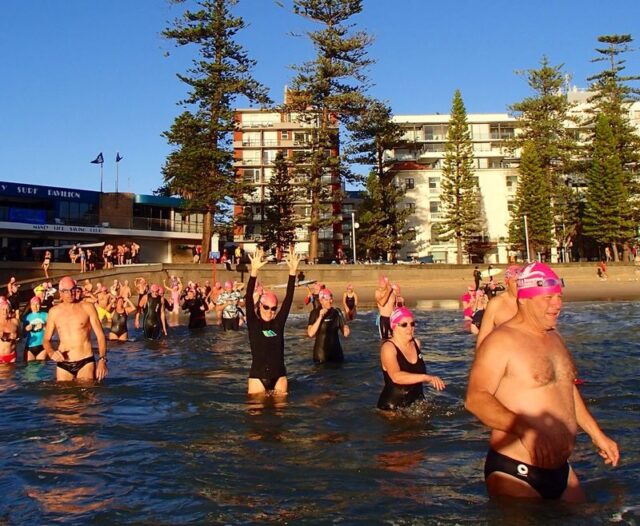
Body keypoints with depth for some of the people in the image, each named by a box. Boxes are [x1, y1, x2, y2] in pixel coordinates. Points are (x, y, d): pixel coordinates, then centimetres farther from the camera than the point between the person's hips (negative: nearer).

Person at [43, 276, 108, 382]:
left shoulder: (87, 308, -1)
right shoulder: (54, 312, 5)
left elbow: (100, 336, -2)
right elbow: (46, 340, 12)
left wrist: (102, 360, -13)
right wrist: (51, 352, -10)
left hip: (86, 362, -2)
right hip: (63, 364, 2)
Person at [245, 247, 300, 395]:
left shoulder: (278, 323, 4)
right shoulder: (253, 324, -1)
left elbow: (288, 299, -1)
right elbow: (249, 299, -13)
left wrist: (292, 271, -9)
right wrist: (254, 271, -23)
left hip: (279, 376, 2)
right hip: (257, 376, -2)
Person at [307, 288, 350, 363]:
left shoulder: (337, 312, 1)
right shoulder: (315, 313, -5)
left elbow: (345, 334, 4)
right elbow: (311, 333, -16)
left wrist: (346, 331, -18)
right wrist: (320, 317, -21)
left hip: (336, 351, 2)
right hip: (321, 352, -2)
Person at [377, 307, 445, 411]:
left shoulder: (416, 343, 3)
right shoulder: (388, 347, -18)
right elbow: (396, 377, -36)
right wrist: (426, 377, -40)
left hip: (416, 402, 6)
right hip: (392, 407, -6)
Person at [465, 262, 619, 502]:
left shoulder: (554, 337, 13)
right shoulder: (501, 341, -15)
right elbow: (475, 398, -26)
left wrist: (596, 434, 23)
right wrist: (525, 429, -36)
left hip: (561, 470, 8)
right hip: (514, 473, -8)